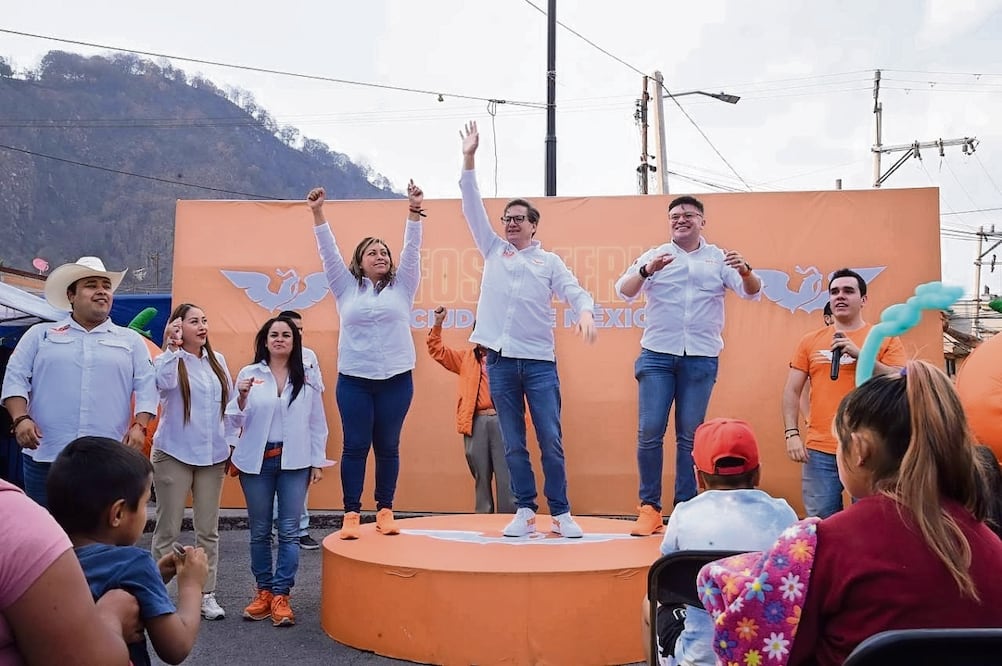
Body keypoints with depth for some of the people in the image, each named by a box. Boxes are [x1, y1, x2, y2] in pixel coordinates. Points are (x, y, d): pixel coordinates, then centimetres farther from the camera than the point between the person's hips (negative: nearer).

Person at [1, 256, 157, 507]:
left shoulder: (131, 340, 12)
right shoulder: (40, 334, 12)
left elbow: (146, 387, 5)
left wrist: (139, 426, -9)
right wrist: (21, 419, -10)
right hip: (46, 456, 0)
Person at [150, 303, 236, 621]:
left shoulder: (218, 361, 8)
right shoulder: (168, 360, -4)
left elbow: (229, 404, 12)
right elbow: (165, 383, -28)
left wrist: (232, 445, 9)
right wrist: (172, 347, -29)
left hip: (212, 456, 4)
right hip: (174, 455, -4)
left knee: (208, 529, 8)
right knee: (168, 529, 2)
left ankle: (206, 594, 16)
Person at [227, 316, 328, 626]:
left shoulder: (308, 378, 3)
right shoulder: (249, 374, 0)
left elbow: (317, 423, 6)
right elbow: (236, 420, 1)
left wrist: (318, 461, 3)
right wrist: (242, 398, -18)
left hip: (295, 461, 0)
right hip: (257, 460, 0)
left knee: (289, 531, 0)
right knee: (260, 531, 9)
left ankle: (281, 595, 7)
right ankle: (264, 591, 21)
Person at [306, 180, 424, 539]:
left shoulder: (401, 285, 9)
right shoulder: (347, 286, 9)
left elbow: (412, 249, 0)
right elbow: (328, 251, 2)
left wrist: (414, 211, -9)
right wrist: (317, 213, -6)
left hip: (396, 379, 0)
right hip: (354, 380, 0)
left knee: (388, 447, 6)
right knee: (355, 446, 1)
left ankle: (385, 511, 15)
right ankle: (351, 514, 7)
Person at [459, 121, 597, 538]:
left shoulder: (549, 261, 9)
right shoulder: (493, 250, 13)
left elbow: (575, 292, -3)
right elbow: (473, 209, 8)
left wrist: (585, 312, -26)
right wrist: (469, 160, 2)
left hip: (539, 361, -2)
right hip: (500, 361, 2)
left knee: (551, 441, -2)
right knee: (513, 444, 6)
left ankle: (561, 514, 8)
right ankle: (525, 512, 14)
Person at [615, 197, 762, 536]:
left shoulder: (718, 259, 9)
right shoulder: (654, 256, 7)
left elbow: (751, 292, 1)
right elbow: (624, 291, -4)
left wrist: (745, 271, -22)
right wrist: (647, 270, -25)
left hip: (701, 358, 1)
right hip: (657, 355, 0)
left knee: (690, 436, 5)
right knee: (650, 432, -4)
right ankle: (649, 508, 6)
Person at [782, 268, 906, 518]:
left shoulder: (886, 339, 5)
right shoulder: (810, 341, 10)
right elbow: (792, 391, 8)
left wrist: (860, 354, -13)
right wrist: (792, 434, -3)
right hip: (820, 450, 2)